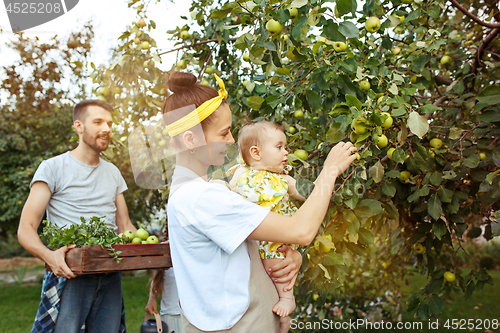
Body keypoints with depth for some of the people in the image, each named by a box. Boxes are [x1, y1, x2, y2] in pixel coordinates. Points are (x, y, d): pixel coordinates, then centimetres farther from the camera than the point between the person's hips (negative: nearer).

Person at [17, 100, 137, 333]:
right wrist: (49, 256, -26)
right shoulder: (53, 168, 0)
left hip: (110, 277, 5)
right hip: (70, 276, -4)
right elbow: (26, 229, -5)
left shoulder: (113, 173, 16)